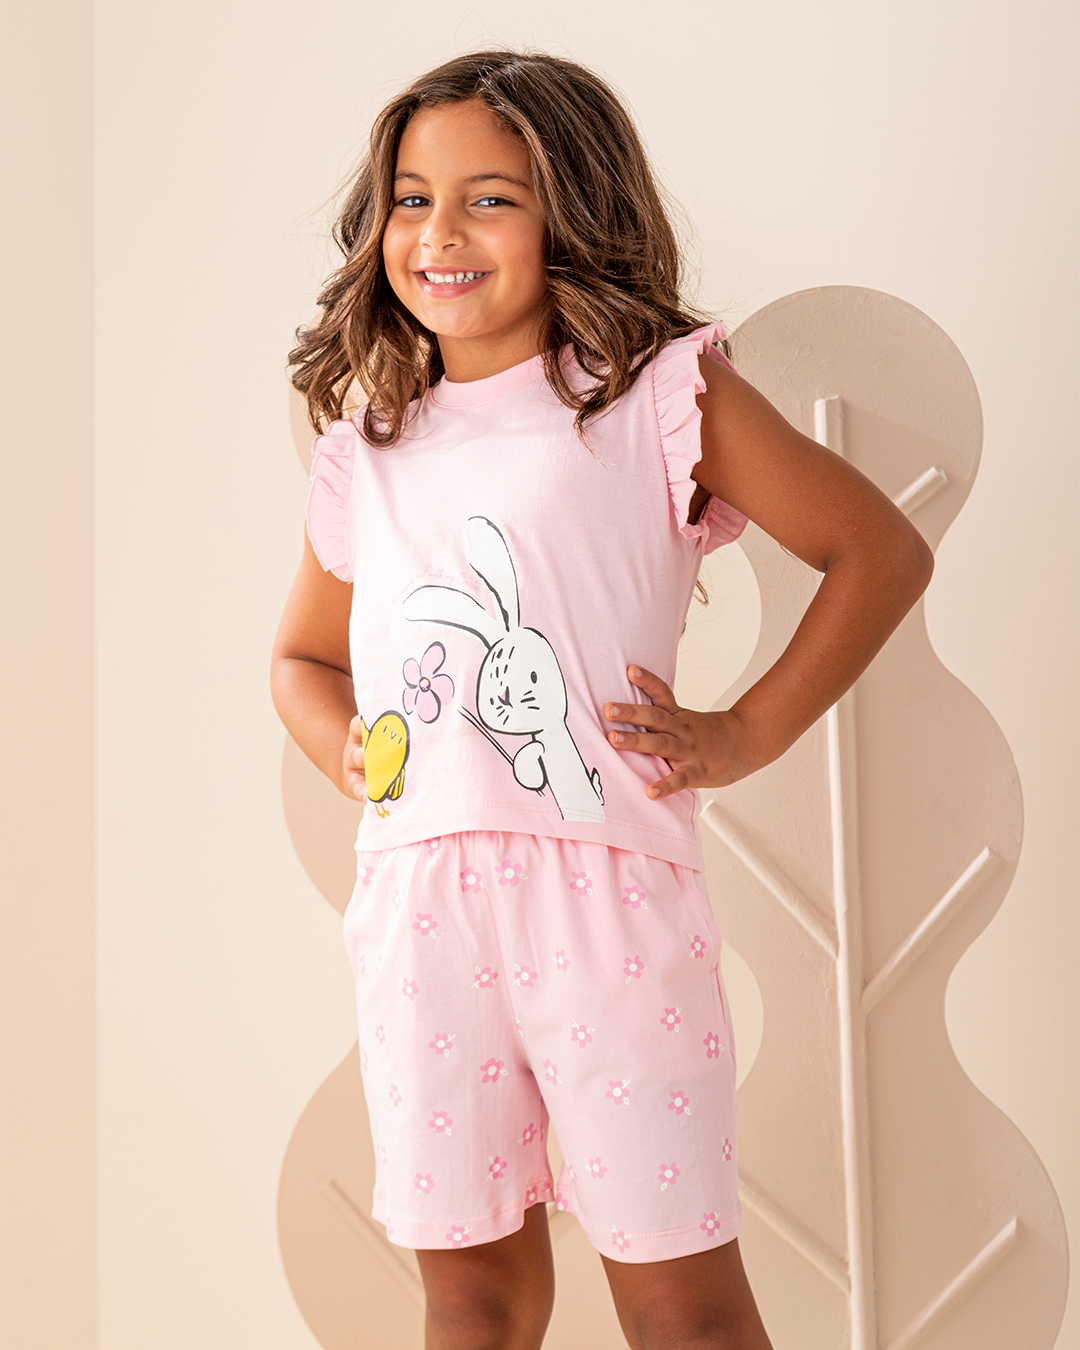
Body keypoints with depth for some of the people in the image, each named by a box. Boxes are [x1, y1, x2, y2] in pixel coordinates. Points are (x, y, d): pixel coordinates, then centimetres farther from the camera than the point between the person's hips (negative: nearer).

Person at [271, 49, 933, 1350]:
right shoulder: (364, 450, 15)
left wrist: (744, 734, -2)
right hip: (415, 902, 4)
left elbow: (883, 552, 4)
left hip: (607, 891, -4)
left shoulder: (659, 393, 3)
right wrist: (342, 742, 8)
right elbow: (302, 656, 30)